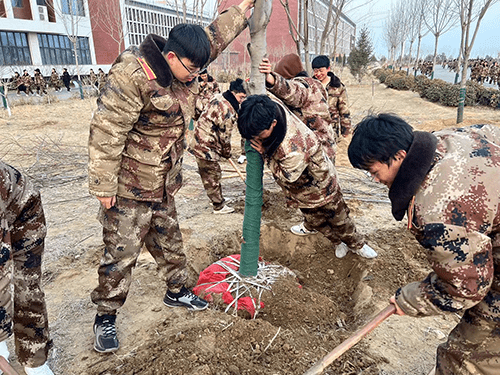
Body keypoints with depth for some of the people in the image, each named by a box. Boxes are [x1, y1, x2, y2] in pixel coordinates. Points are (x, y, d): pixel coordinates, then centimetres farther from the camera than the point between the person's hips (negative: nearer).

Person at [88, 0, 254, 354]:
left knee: (170, 242, 20)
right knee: (121, 254, 3)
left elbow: (216, 35, 16)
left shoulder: (184, 67, 2)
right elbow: (106, 132, -23)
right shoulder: (132, 76, -23)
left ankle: (177, 291, 41)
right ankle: (106, 317, 23)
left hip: (164, 186, 8)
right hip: (128, 190, -7)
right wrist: (103, 185, -19)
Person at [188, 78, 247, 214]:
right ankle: (219, 206, 11)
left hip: (199, 141, 11)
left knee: (207, 173, 19)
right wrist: (227, 153, 0)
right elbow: (224, 135, -16)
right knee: (213, 174, 0)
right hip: (206, 146, -11)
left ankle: (218, 199, 34)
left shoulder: (218, 97, 8)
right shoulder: (228, 110, -23)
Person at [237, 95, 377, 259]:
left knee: (338, 218, 18)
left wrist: (265, 153, -26)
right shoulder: (271, 106, -26)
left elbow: (288, 176, -28)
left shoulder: (294, 149, -48)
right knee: (315, 221, 23)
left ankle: (356, 244, 47)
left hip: (318, 183, -7)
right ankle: (338, 242, 49)